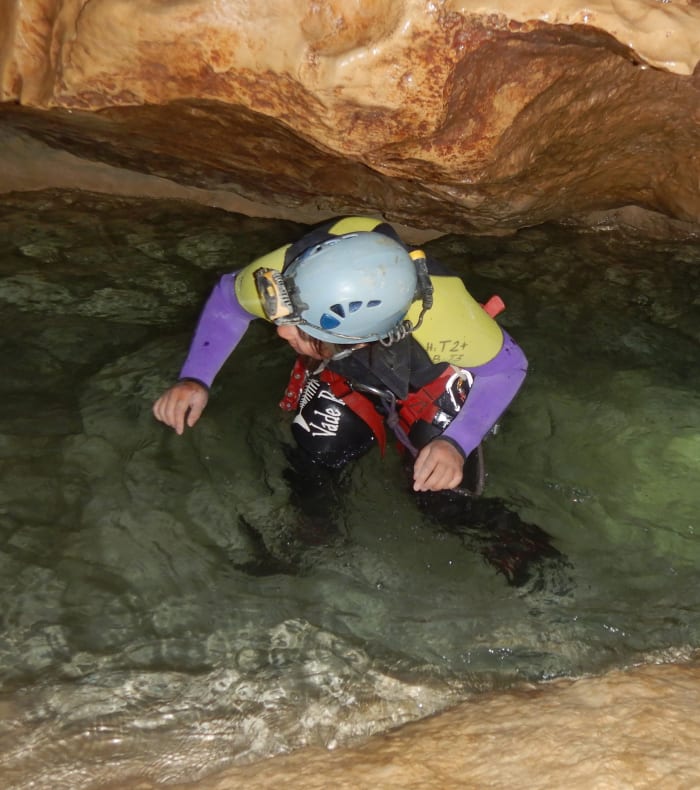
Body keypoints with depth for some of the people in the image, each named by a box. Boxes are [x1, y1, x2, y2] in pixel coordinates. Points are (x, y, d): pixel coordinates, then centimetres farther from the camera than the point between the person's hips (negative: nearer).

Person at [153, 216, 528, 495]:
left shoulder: (439, 313, -47)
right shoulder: (289, 270, -39)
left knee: (442, 480, -16)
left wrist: (456, 445, -41)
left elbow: (508, 365, -28)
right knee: (320, 453, -11)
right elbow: (228, 298, -16)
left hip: (429, 375, -2)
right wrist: (195, 379, -28)